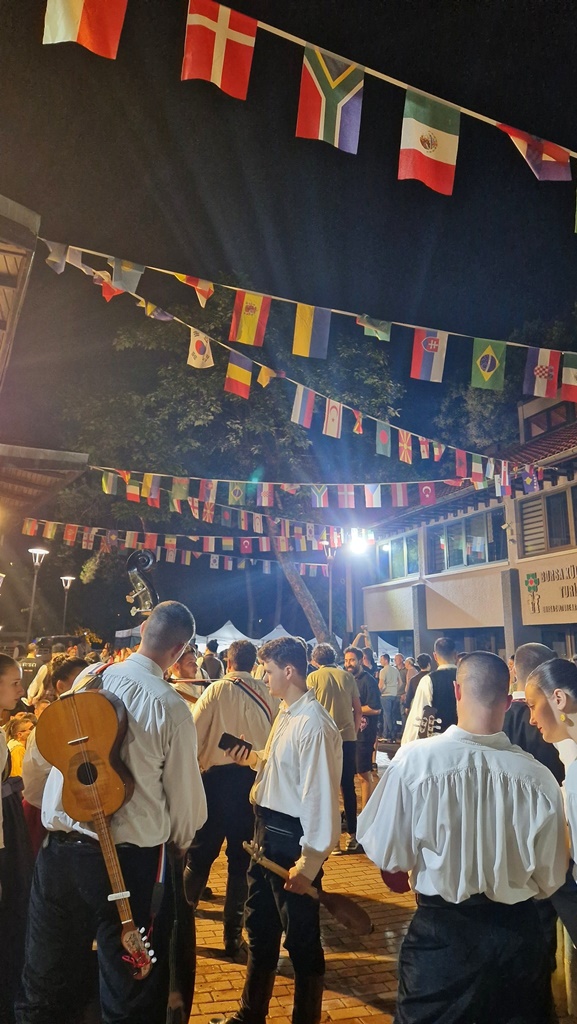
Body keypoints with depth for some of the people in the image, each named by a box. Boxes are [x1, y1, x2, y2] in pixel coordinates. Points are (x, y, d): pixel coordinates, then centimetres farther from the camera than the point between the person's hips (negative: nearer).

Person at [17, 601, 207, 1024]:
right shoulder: (172, 707, -18)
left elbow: (38, 758, 5)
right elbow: (185, 793, -10)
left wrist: (44, 804, 26)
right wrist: (181, 842, 12)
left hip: (59, 849, 4)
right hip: (130, 860, -4)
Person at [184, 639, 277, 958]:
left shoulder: (216, 689, -8)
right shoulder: (268, 695, -2)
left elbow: (194, 734, -10)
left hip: (218, 776, -1)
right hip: (254, 779, 2)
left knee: (200, 854, 16)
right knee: (241, 858, 14)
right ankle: (233, 936, 23)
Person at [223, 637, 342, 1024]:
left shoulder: (314, 725, -26)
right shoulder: (286, 714, 4)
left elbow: (320, 796, -26)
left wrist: (308, 863, -22)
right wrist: (254, 758, 1)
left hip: (292, 838, -10)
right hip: (266, 831, 10)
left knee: (302, 938, 13)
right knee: (260, 928, 26)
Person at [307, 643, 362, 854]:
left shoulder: (313, 677, -3)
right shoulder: (347, 676, 3)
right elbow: (358, 710, 5)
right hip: (348, 737, 3)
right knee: (348, 787, 14)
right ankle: (352, 837, 20)